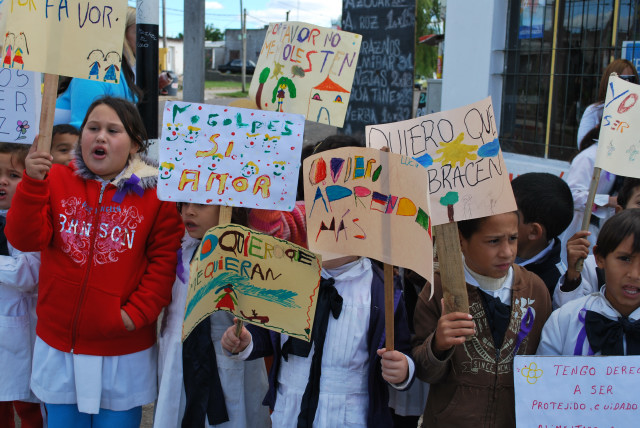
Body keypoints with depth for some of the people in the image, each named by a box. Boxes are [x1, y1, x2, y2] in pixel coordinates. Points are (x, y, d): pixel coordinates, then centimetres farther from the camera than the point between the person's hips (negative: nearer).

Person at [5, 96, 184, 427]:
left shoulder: (155, 193, -6)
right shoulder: (56, 180, 1)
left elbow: (164, 260, -8)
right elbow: (24, 239, -8)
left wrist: (138, 313, -16)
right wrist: (33, 183, -21)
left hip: (124, 352, -2)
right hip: (58, 348, 2)